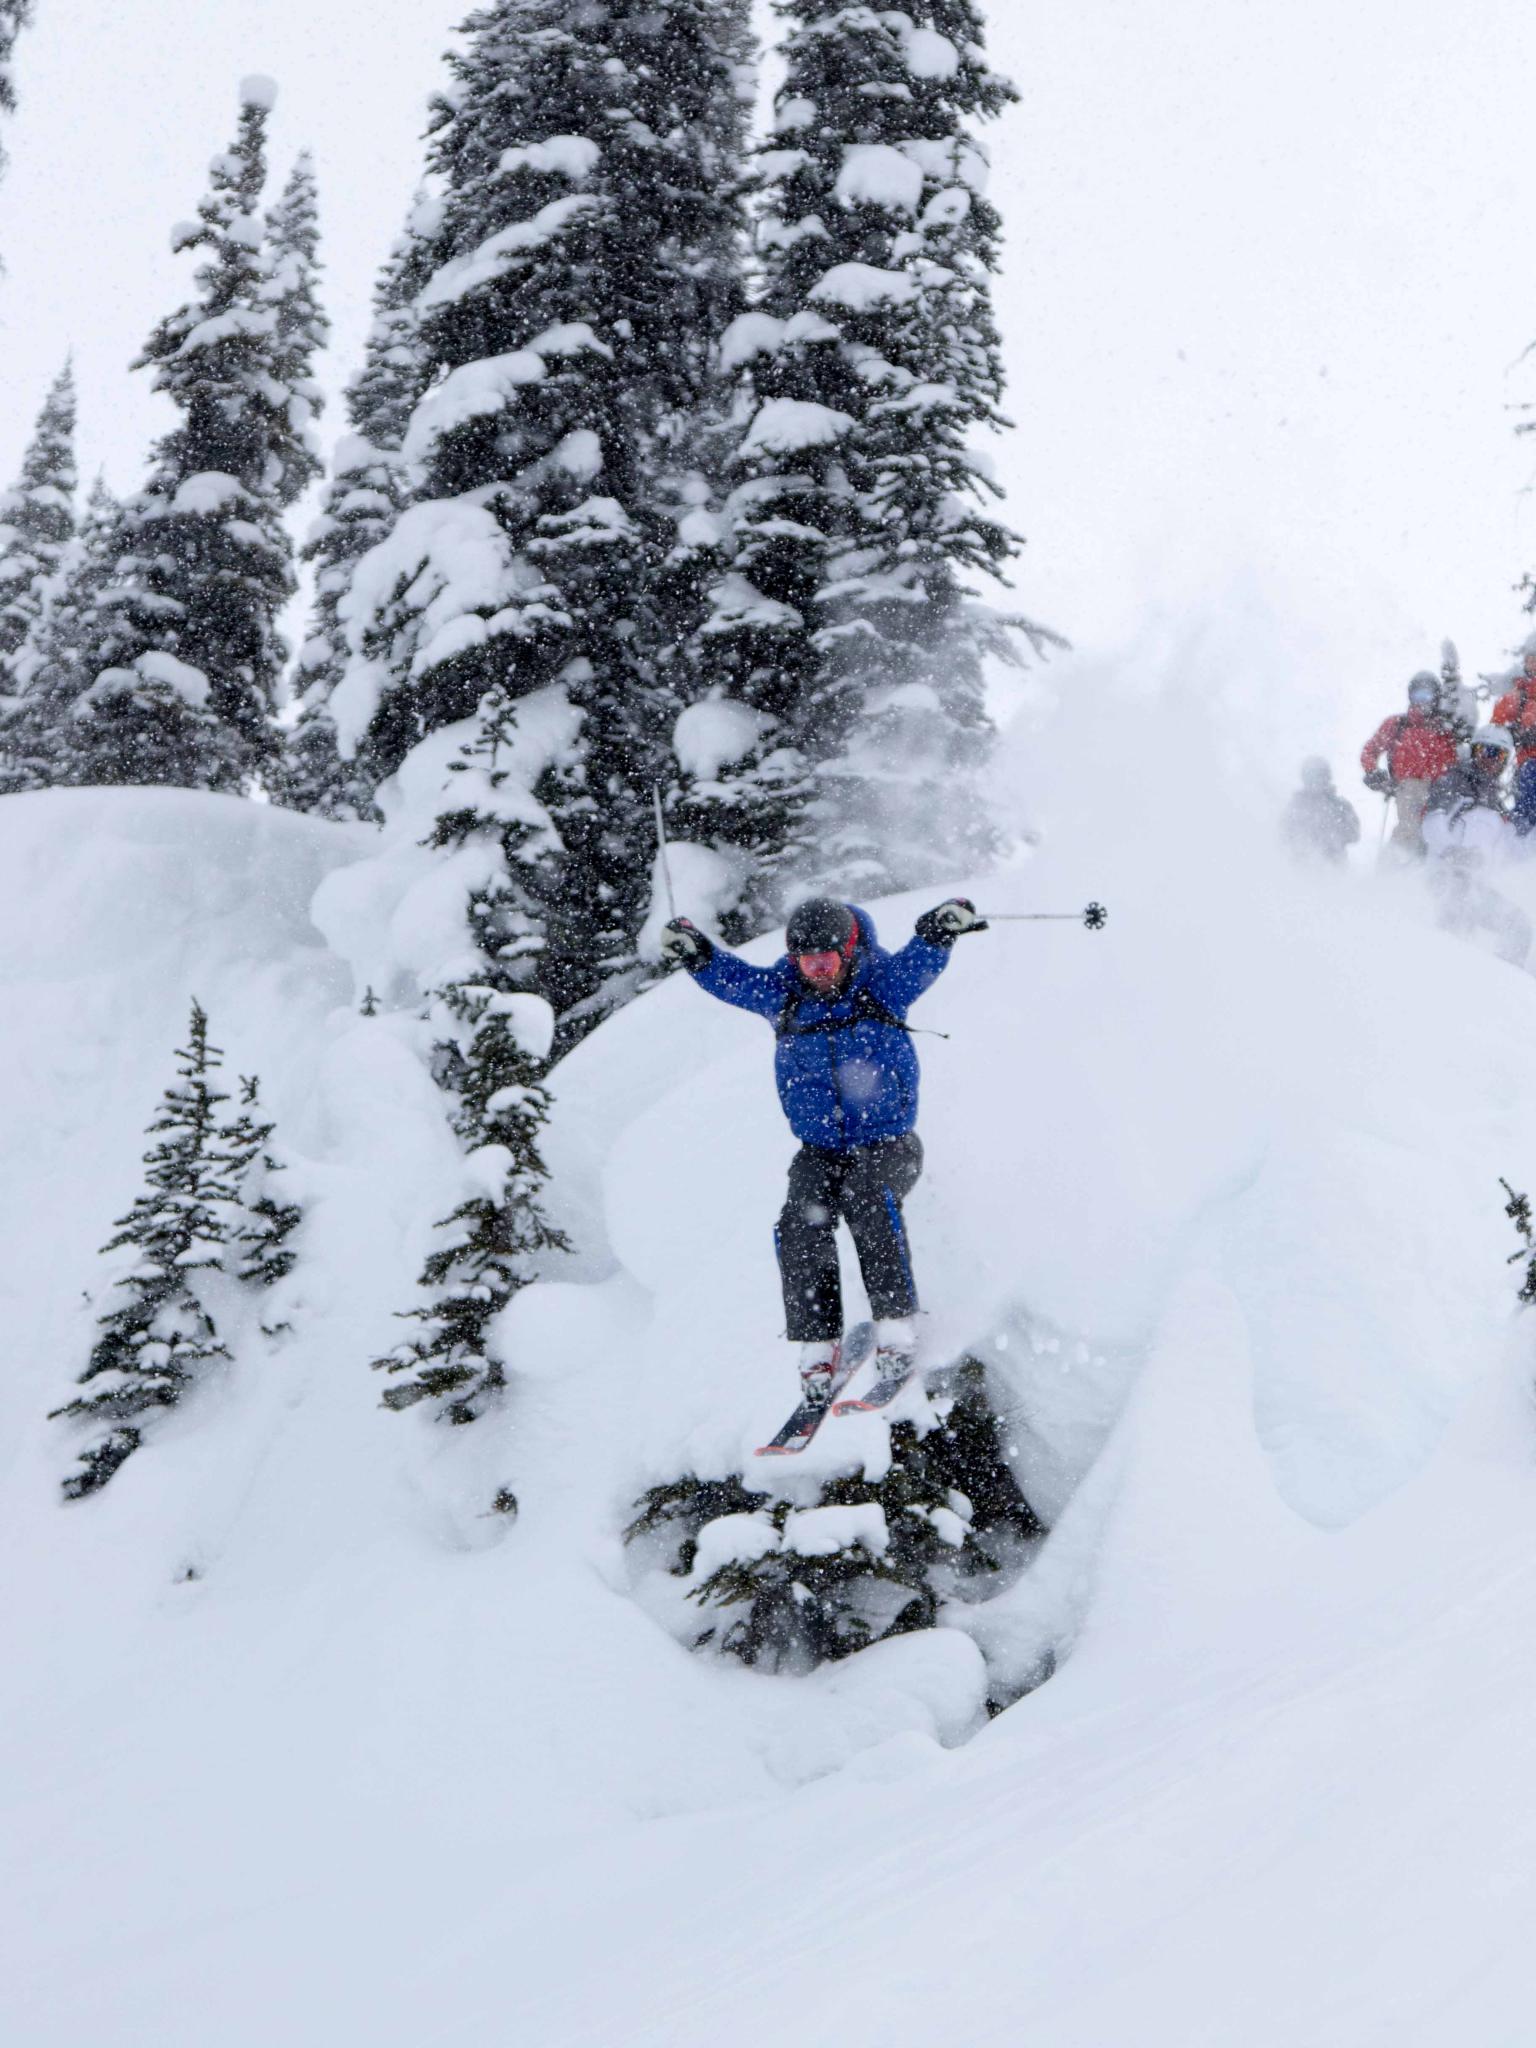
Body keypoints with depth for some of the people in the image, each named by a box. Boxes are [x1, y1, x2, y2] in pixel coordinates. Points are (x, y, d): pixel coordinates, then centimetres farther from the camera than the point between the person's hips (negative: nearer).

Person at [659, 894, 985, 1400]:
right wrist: (697, 954, -30)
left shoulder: (882, 983, -6)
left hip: (888, 1143, -3)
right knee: (800, 1225, -21)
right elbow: (731, 977, -9)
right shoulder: (783, 992, 1)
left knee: (869, 1203, -31)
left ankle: (896, 1329, -25)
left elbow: (919, 961, -23)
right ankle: (818, 1347, -17)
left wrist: (941, 929, -45)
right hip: (819, 1149, 3)